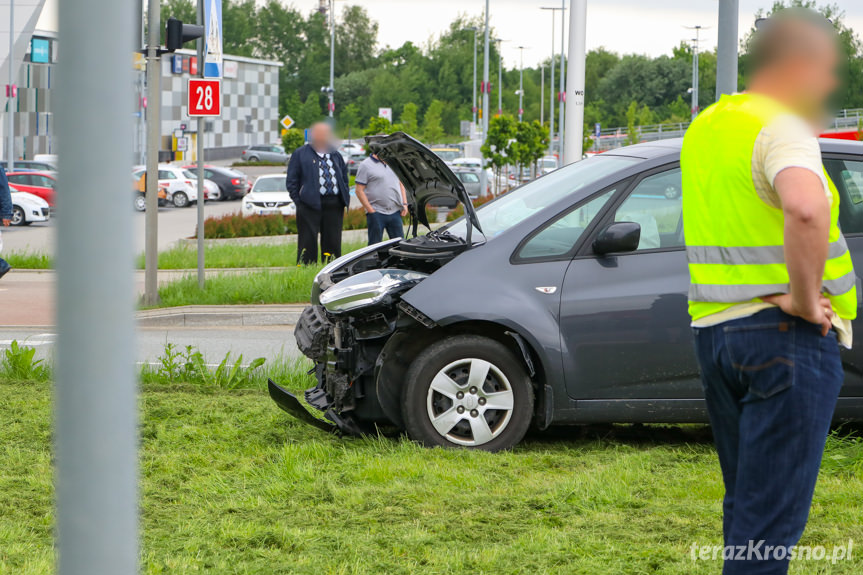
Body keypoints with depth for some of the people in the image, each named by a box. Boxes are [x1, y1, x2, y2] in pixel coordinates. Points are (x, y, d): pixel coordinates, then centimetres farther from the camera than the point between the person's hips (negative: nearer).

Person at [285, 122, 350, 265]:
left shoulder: (336, 156, 19)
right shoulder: (300, 154, 5)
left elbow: (345, 179, 23)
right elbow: (292, 181, 2)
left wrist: (345, 200, 10)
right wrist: (299, 202, -7)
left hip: (334, 205, 4)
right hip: (310, 205, -4)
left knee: (333, 243, 5)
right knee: (308, 242, -5)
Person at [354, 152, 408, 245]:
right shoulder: (365, 165, -4)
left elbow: (401, 185, 23)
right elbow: (359, 191, -7)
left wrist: (404, 204, 9)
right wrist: (370, 210, -13)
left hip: (395, 213, 5)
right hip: (376, 213, -5)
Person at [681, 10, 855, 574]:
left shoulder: (706, 127, 14)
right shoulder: (781, 128, -15)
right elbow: (805, 209, -36)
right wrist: (804, 297, -23)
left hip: (714, 331, 9)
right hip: (787, 337, -9)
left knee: (745, 501, 18)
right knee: (770, 518, -6)